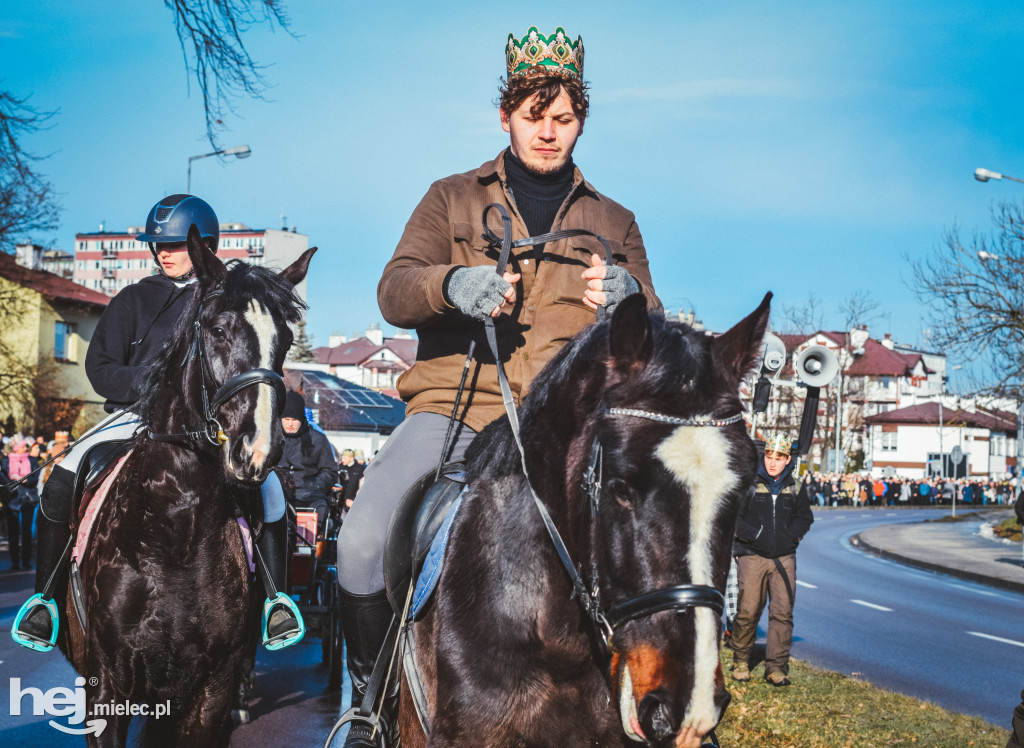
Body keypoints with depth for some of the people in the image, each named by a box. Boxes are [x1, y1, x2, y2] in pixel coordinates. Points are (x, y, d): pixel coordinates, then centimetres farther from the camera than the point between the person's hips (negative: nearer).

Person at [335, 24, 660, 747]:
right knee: (364, 541, -24)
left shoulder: (613, 222, 20)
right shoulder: (453, 199, 16)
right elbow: (394, 293, 3)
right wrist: (451, 284, -21)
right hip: (452, 407, -1)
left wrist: (631, 301, -14)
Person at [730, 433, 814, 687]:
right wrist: (756, 535, -12)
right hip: (752, 556, -3)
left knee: (782, 612, -2)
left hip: (784, 558, 3)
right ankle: (740, 661, 19)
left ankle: (776, 667, 5)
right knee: (748, 611, -1)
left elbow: (805, 517, 19)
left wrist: (790, 536, 1)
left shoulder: (794, 486, 9)